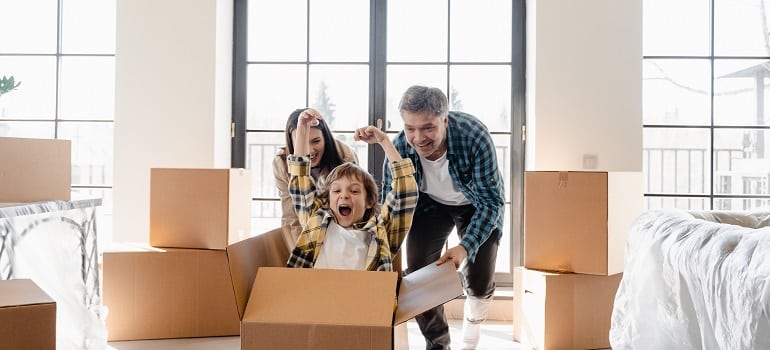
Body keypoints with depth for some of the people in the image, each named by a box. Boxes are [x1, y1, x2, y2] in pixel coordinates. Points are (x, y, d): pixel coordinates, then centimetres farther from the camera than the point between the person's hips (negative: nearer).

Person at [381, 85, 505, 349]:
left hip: (476, 205, -2)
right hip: (431, 204, 2)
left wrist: (465, 247, -46)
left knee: (479, 281, -6)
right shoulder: (400, 149, -29)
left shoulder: (475, 137, -38)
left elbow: (491, 202, -32)